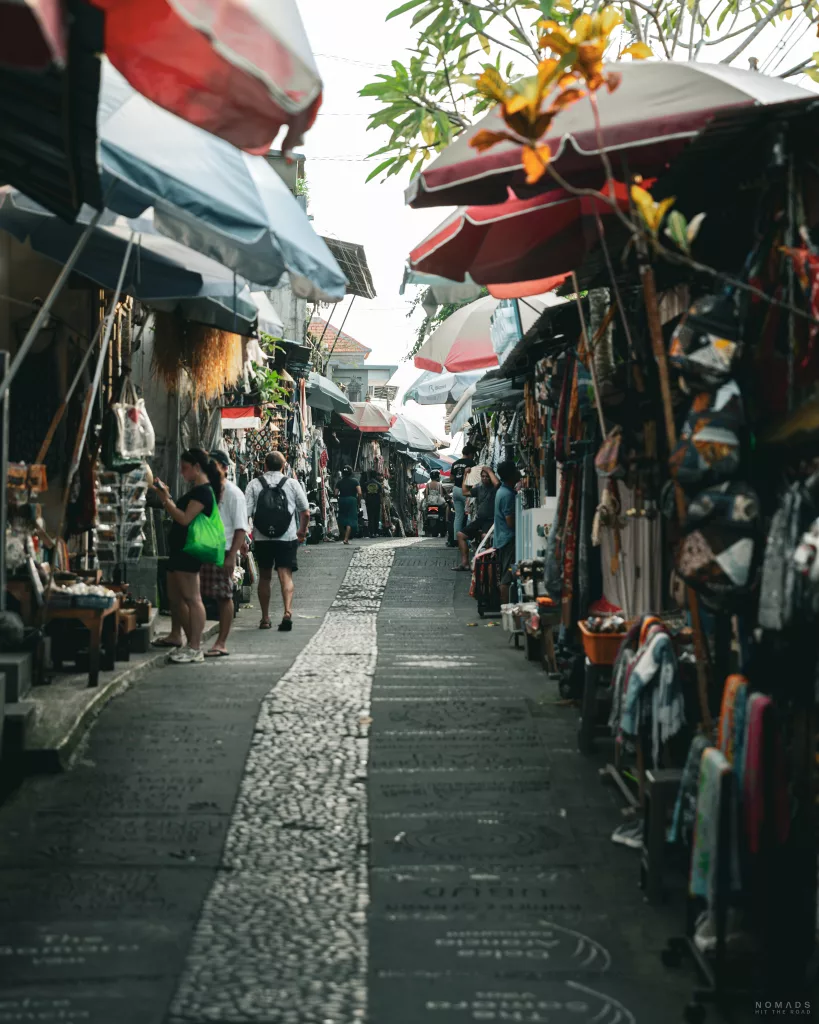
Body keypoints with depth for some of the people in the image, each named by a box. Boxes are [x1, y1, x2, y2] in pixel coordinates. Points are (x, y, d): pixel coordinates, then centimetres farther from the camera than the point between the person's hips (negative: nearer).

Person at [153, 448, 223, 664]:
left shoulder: (203, 491, -13)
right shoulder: (197, 490, 19)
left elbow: (185, 518, -22)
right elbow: (181, 515, 21)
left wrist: (165, 500, -16)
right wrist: (166, 496, 14)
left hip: (189, 550, -11)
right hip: (180, 549, 11)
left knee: (191, 598, -12)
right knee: (175, 596, 20)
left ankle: (195, 648, -14)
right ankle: (175, 636, 36)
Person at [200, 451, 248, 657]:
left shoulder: (233, 493, -5)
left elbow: (241, 528, -10)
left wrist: (231, 555, -17)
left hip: (223, 552, -6)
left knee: (224, 597, -1)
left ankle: (221, 644, 3)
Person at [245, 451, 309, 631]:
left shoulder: (254, 484, 1)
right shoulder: (292, 483, 3)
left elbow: (246, 513, -5)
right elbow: (306, 512, 5)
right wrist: (302, 531, 22)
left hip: (261, 537, 1)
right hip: (287, 536, -1)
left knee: (264, 577, 14)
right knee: (286, 575, -1)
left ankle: (265, 619, 18)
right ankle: (287, 612, -21)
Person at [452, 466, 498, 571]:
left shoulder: (494, 488, -4)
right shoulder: (479, 488, 17)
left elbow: (496, 483, -28)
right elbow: (465, 492, 20)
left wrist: (489, 470, -14)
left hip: (491, 520, -8)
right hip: (479, 519, 8)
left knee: (485, 536, -37)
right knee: (461, 535, 2)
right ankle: (465, 563, 0)